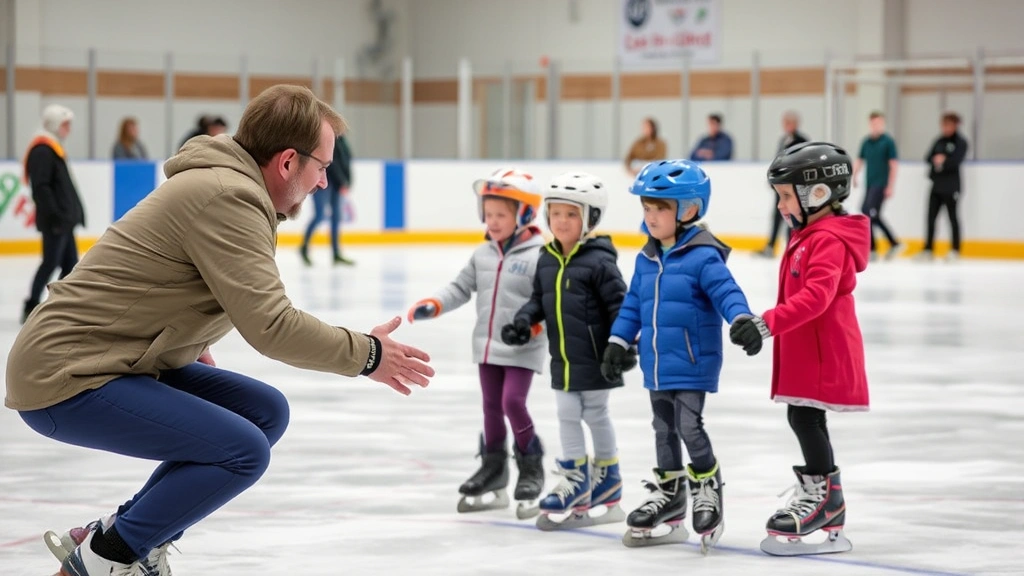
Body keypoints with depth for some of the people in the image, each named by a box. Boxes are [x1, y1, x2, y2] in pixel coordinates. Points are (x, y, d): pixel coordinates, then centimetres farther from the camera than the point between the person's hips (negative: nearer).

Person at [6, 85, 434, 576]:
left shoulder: (216, 181, 12)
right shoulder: (228, 198, -20)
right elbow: (269, 325, -23)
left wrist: (190, 347, 15)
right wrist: (366, 354, -12)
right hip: (67, 383, -11)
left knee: (265, 412, 9)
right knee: (243, 451, -19)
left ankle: (122, 535, 11)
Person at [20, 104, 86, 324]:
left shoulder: (54, 149, 18)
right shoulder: (43, 151, -13)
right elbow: (41, 187, -21)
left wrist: (73, 213, 20)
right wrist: (54, 214, -24)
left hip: (64, 219, 10)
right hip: (55, 221, -10)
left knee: (71, 265, 8)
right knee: (51, 263, -7)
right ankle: (30, 310, -2)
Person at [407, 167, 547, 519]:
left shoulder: (538, 257, -13)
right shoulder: (482, 255, 7)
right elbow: (461, 288, 10)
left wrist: (535, 323, -32)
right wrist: (433, 305, -4)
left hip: (522, 349, -7)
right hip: (488, 346, 7)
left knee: (513, 402, -14)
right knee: (491, 406, 13)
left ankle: (531, 467, 4)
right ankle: (494, 470, 25)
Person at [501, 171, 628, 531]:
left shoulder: (599, 262, -15)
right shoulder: (547, 260, 5)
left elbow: (619, 304, -15)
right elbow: (540, 299, 14)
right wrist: (524, 320, -3)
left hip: (595, 358, -6)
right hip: (563, 359, 6)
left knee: (596, 416, 7)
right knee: (568, 419, 8)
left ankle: (607, 475, 23)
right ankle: (575, 483, 16)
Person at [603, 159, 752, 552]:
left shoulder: (703, 256, -14)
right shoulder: (646, 260, 8)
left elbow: (726, 293, -23)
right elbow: (633, 304, 16)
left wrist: (742, 321, -40)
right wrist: (618, 342, 14)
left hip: (692, 363, -8)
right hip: (657, 365, 8)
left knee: (689, 426, -10)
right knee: (664, 429, 15)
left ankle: (708, 487, 8)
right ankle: (669, 493, 25)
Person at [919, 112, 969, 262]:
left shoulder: (960, 142, -5)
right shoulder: (939, 141, 13)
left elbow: (956, 161, -17)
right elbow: (928, 158, 6)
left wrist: (943, 161, -10)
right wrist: (936, 160, -12)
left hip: (951, 186, -6)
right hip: (936, 185, 6)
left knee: (952, 216, 0)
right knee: (931, 216, 2)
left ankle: (955, 250, 7)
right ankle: (928, 249, 6)